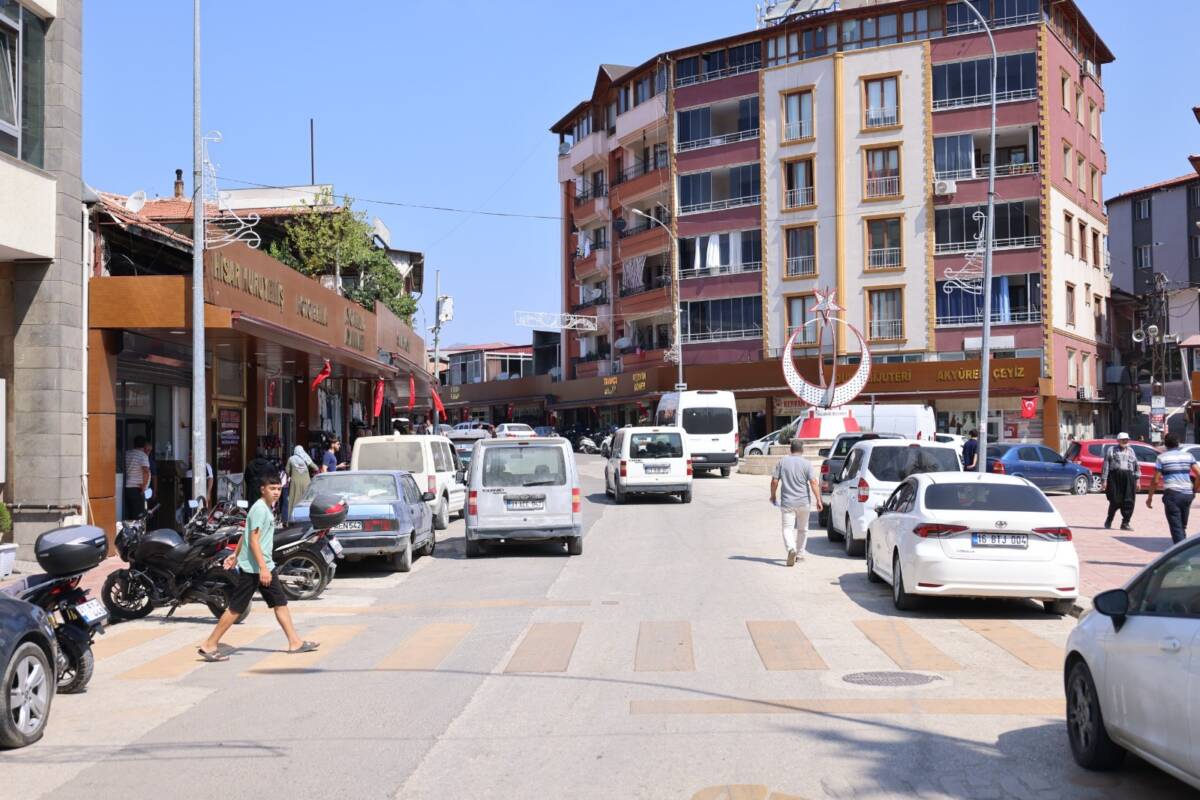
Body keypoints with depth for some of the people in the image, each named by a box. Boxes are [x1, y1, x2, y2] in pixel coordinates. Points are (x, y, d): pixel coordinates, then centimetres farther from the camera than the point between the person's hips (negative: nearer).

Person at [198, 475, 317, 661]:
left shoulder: (268, 508, 13)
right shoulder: (260, 509, -16)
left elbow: (245, 534, 21)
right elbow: (253, 540, -22)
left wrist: (236, 554, 28)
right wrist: (263, 568, -26)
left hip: (265, 566, 10)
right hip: (253, 567, -10)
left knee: (280, 603, 8)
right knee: (236, 608, -4)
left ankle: (295, 642, 10)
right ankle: (209, 646, 2)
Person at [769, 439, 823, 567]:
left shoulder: (782, 462, 0)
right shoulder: (806, 463, -3)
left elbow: (774, 481, 0)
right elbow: (813, 482, -12)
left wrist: (773, 496, 15)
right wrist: (818, 500, -11)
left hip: (787, 502, -1)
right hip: (804, 502, 1)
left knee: (788, 528, -2)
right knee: (802, 529, 17)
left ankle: (791, 548, -28)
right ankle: (800, 554, 26)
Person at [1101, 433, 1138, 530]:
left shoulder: (1131, 451, 19)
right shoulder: (1112, 451, 6)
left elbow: (1136, 466, 21)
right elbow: (1106, 466, 1)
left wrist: (1137, 479, 15)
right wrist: (1104, 480, -5)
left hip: (1129, 478, 4)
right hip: (1115, 477, -4)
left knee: (1128, 502, -3)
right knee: (1115, 501, -5)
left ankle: (1125, 523, 4)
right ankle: (1109, 520, 18)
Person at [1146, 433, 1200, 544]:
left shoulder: (1162, 457, -1)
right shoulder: (1188, 456, 10)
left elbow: (1156, 480, -5)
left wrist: (1150, 497, 5)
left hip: (1172, 494, -4)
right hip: (1187, 494, 4)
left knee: (1176, 528, -5)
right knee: (1182, 527, 19)